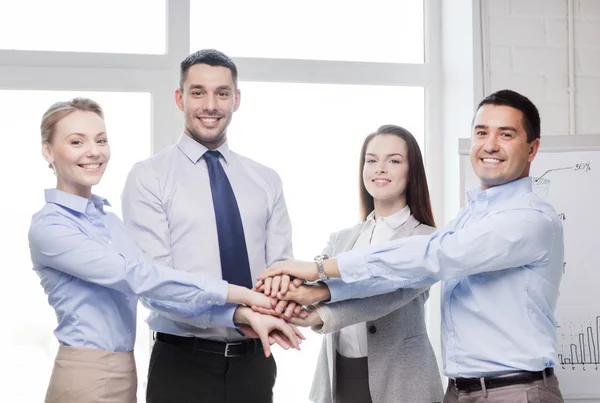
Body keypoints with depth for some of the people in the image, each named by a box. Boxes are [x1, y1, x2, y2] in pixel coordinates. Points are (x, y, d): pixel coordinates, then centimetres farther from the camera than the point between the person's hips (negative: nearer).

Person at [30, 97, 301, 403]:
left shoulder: (109, 220, 13)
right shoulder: (49, 227, -12)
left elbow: (156, 288, 2)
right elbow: (138, 277, -21)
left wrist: (243, 314, -12)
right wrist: (241, 294, -22)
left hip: (124, 375, 7)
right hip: (86, 378, -7)